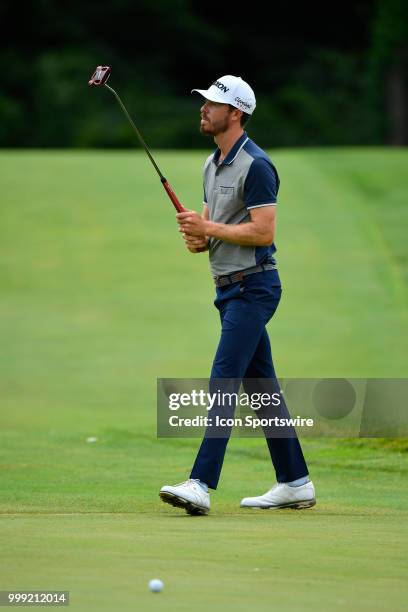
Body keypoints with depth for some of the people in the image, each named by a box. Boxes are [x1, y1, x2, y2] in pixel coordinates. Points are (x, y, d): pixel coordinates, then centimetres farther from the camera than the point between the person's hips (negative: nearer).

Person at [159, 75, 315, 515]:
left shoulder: (255, 165, -15)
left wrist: (209, 229, -17)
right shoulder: (212, 165, 15)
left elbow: (264, 232, -20)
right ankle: (295, 483, 18)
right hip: (229, 287, 10)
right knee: (260, 385, 12)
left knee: (224, 380, -16)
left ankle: (201, 485, -23)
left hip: (252, 287, -10)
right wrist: (197, 236, 1)